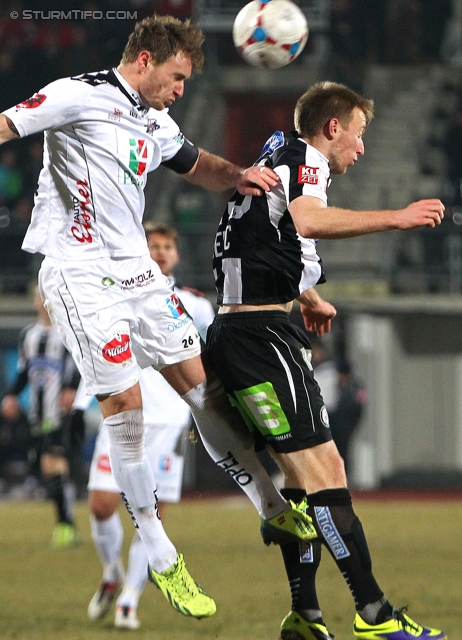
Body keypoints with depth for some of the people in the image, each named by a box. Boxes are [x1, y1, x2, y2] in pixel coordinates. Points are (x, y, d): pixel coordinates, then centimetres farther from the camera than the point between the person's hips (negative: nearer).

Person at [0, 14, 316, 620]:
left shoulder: (157, 125, 15)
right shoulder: (80, 96, -10)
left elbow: (200, 166, 29)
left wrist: (238, 176, 7)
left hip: (136, 270, 8)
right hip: (81, 271, -8)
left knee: (200, 379, 6)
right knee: (124, 402, -9)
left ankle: (274, 509, 15)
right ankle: (161, 558, -1)